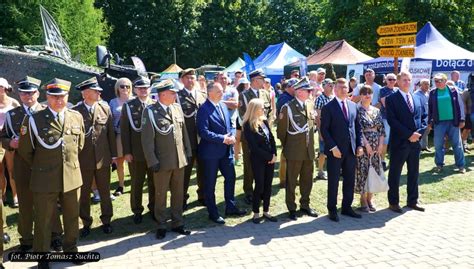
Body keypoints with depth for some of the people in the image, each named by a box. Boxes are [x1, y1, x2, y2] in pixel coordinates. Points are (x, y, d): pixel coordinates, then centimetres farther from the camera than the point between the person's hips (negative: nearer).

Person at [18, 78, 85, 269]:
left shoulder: (77, 117, 2)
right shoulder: (34, 120, -9)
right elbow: (25, 150, 1)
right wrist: (39, 167, 8)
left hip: (72, 178, 3)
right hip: (45, 180, -3)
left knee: (72, 217, 17)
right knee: (43, 221, 10)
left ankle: (71, 249, 38)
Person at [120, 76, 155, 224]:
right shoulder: (128, 106, 0)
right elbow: (124, 130, -2)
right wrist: (127, 152, -8)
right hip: (136, 153, -1)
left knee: (154, 183, 11)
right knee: (137, 184, 9)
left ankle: (154, 208, 28)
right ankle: (137, 211, 24)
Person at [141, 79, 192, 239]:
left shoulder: (177, 108, 6)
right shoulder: (150, 112, -11)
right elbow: (147, 139, -11)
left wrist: (188, 152, 10)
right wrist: (152, 161, -14)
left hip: (180, 160, 5)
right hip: (162, 162, -5)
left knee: (178, 194, 14)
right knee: (160, 195, 10)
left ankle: (177, 223, 28)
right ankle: (161, 226, 25)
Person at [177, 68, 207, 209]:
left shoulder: (202, 95, 10)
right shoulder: (178, 96, -4)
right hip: (187, 138, -4)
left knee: (202, 168, 14)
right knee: (186, 169, 8)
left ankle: (202, 195, 29)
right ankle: (183, 197, 22)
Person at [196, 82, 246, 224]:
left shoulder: (223, 105, 9)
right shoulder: (204, 109, -16)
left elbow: (230, 124, 14)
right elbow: (203, 132, -22)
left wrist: (232, 135, -7)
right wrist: (223, 138, -21)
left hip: (226, 150, 7)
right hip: (211, 152, -7)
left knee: (230, 177, 15)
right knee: (210, 184, 6)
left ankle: (231, 207, 31)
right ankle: (213, 213, 20)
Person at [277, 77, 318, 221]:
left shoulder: (310, 105, 5)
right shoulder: (288, 107, -13)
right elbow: (281, 131, -6)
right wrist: (287, 146, 3)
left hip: (309, 150, 5)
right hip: (294, 151, -5)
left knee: (307, 180, 15)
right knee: (291, 181, 8)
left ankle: (305, 205, 31)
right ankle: (291, 208, 21)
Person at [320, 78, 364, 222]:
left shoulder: (353, 105, 11)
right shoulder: (328, 107, -5)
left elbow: (357, 127, 13)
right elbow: (324, 130, -9)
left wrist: (359, 145, 4)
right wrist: (333, 147, -15)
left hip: (351, 150, 5)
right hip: (335, 150, -5)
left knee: (350, 180, 11)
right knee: (333, 181, 4)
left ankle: (347, 207, 25)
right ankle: (332, 210, 16)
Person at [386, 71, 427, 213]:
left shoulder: (417, 99, 15)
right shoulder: (391, 99, -5)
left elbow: (424, 117, 12)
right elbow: (392, 120, -13)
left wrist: (419, 132, -5)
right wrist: (409, 134, -17)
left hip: (415, 141, 6)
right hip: (399, 142, -6)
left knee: (414, 173, 13)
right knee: (395, 173, 3)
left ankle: (412, 201, 25)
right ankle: (393, 202, 13)